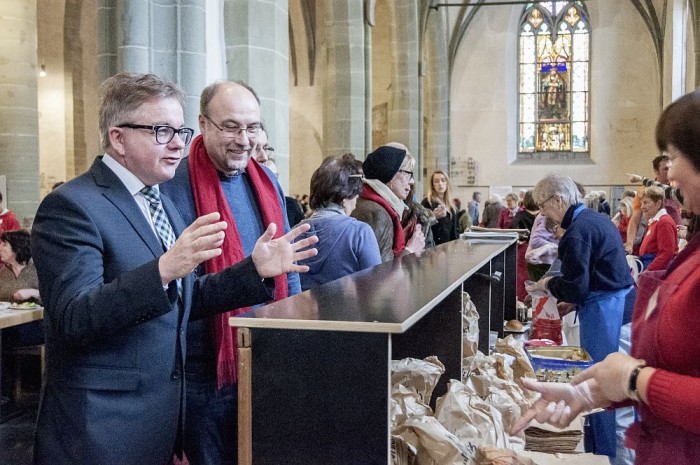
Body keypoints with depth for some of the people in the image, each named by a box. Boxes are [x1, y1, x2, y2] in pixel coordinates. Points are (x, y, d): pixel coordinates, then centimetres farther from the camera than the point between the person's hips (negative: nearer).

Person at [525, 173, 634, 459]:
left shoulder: (577, 231, -19)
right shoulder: (596, 218, 12)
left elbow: (574, 287, -20)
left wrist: (548, 284, -2)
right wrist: (574, 302, 17)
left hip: (602, 310, -10)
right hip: (618, 303, 10)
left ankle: (604, 452, 11)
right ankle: (596, 446, 29)